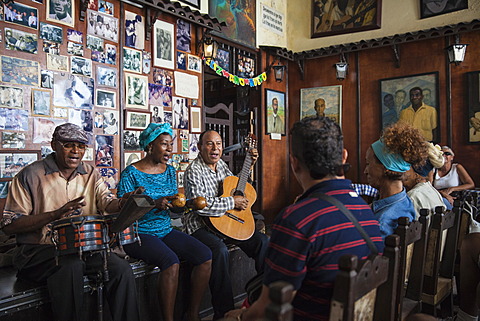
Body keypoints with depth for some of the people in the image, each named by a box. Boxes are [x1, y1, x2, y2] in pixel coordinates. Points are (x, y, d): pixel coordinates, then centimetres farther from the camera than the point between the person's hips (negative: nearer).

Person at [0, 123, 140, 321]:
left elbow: (107, 203, -6)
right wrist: (56, 214, -21)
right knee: (71, 266, -34)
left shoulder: (91, 174, 9)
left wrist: (123, 203, -31)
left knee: (122, 269, -18)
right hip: (38, 249, -3)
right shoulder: (30, 176, -4)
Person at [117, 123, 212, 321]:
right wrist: (154, 204, -27)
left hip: (166, 230, 6)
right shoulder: (131, 173, -8)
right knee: (171, 261, -33)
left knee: (205, 256, -13)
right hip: (139, 234, -6)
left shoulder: (169, 171, 11)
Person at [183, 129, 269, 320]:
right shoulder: (194, 171, -14)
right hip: (200, 226, -8)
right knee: (220, 250, -35)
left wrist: (249, 165, 15)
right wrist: (233, 202, -20)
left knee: (262, 241, -4)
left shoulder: (220, 164, 10)